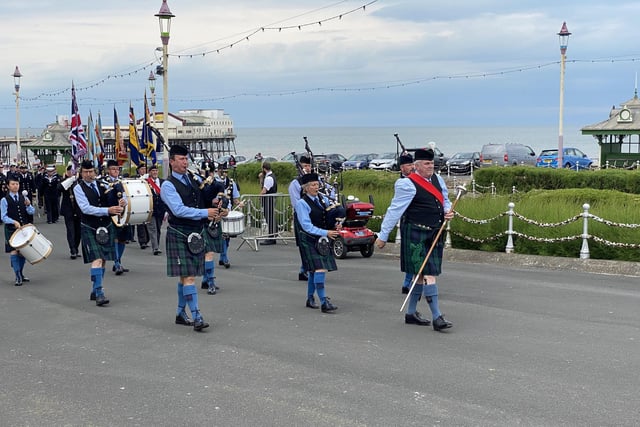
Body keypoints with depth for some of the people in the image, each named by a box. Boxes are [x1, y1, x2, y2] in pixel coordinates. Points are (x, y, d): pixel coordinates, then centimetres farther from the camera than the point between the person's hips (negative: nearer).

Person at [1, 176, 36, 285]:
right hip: (11, 230, -4)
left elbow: (32, 212, 3)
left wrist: (28, 205, -17)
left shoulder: (24, 198, 8)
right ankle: (18, 277, -7)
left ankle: (21, 274, 22)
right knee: (14, 251, -9)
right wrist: (14, 222, -22)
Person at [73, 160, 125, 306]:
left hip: (106, 227, 5)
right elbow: (86, 208, -18)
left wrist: (119, 204, -12)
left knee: (103, 260, 10)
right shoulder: (79, 188, -6)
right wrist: (107, 210, -27)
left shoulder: (102, 185, 8)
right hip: (90, 229, -5)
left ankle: (95, 291, 23)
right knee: (97, 259, -16)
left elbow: (111, 203, 13)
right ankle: (99, 294, -17)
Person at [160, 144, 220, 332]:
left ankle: (180, 313, 24)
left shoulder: (192, 180, 14)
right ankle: (196, 317, -11)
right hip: (179, 235, -7)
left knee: (186, 276, 13)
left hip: (195, 234, 7)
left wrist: (210, 213, 5)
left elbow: (200, 202, 25)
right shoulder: (168, 185, -9)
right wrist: (205, 213, -19)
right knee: (188, 276, -10)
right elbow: (178, 210, -20)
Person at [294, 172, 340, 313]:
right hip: (309, 240, -6)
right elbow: (307, 226, -16)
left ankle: (310, 298, 28)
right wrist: (326, 232, -24)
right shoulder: (302, 203, -9)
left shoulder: (323, 199, 9)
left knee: (314, 271, 13)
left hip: (322, 240, 6)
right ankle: (324, 303, -17)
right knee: (319, 269, -15)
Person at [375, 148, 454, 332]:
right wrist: (383, 236, -9)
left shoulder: (437, 180, 10)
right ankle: (437, 317, -8)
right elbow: (395, 210, -12)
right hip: (415, 235, -8)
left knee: (421, 274, 14)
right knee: (428, 274, -10)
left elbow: (445, 200, 26)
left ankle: (411, 313, 25)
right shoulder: (408, 184, -13)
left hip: (433, 234, 8)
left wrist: (448, 212, 3)